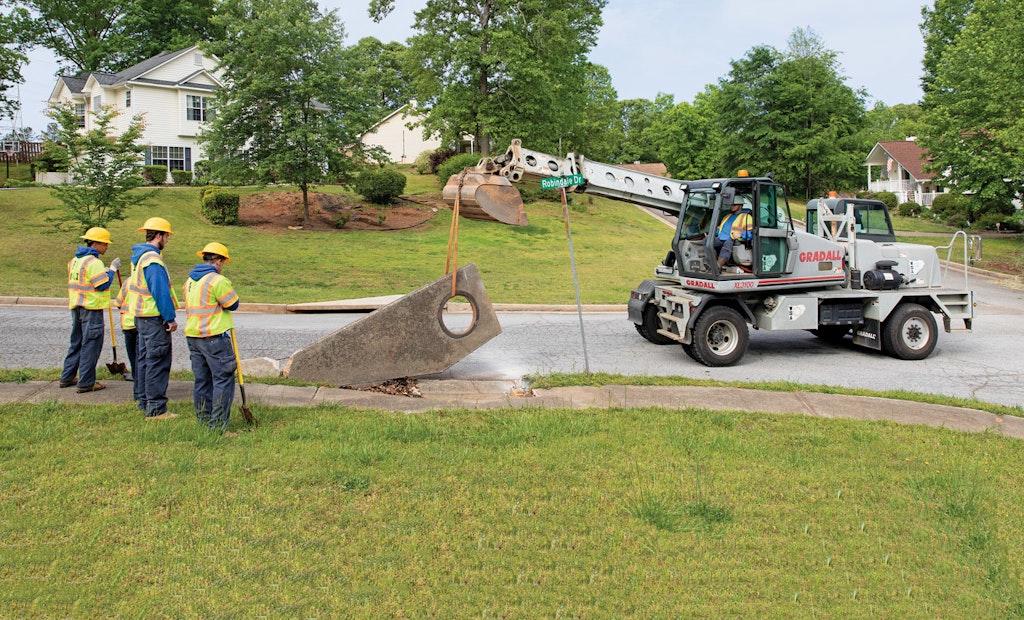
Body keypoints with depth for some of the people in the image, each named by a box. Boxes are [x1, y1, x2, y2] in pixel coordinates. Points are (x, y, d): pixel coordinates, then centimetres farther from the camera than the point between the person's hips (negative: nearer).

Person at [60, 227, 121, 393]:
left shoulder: (75, 260, 14)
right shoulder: (93, 262, -17)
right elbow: (103, 284, -19)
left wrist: (105, 271, 15)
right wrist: (112, 269, -7)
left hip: (76, 307, 9)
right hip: (91, 309, -9)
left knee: (77, 342, 19)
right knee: (91, 344, -3)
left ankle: (67, 377, 26)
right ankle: (86, 383, 1)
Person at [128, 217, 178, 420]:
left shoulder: (138, 256, 14)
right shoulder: (153, 260, -19)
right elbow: (161, 293, -23)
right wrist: (171, 318, -17)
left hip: (141, 316, 11)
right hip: (154, 318, -11)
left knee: (144, 359, 17)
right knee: (158, 363, -6)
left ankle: (144, 402, 26)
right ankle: (156, 409, -3)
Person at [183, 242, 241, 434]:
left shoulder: (190, 280, 13)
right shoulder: (217, 280, -14)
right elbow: (233, 304, -7)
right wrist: (228, 289, 10)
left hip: (192, 335, 9)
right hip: (214, 337, -8)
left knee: (202, 379, 14)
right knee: (223, 379, -3)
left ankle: (204, 420, 20)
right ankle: (218, 425, -4)